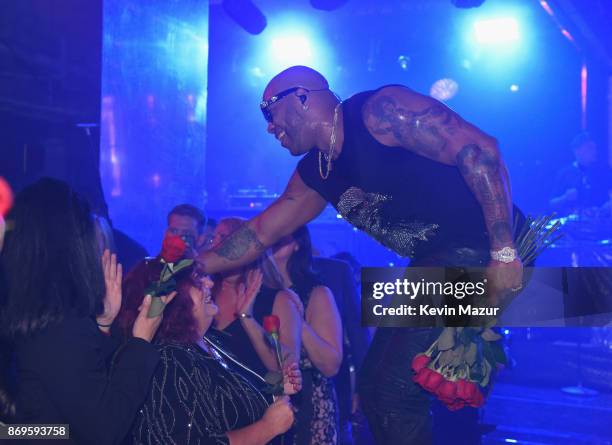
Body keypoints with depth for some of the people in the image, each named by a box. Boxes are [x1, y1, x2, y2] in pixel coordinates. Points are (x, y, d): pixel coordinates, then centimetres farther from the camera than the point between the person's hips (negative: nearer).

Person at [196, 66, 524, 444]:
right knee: (376, 383, 13)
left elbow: (481, 150, -21)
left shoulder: (379, 111, -15)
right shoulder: (316, 175, 12)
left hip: (484, 252, -9)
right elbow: (260, 234, 21)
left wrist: (504, 252, -25)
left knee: (396, 388, -14)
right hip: (435, 263, 9)